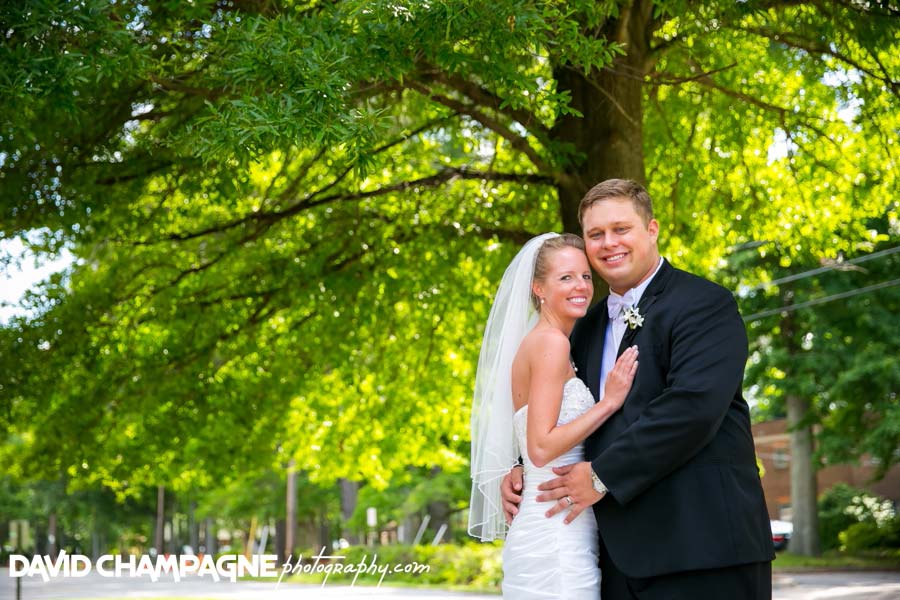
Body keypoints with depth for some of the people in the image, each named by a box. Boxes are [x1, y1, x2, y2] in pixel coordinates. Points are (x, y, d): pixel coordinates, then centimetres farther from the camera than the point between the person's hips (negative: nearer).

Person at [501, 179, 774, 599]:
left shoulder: (704, 304, -6)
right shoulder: (588, 328, 17)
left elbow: (693, 406, -19)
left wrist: (603, 476, -16)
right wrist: (519, 469, 4)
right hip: (622, 551, 7)